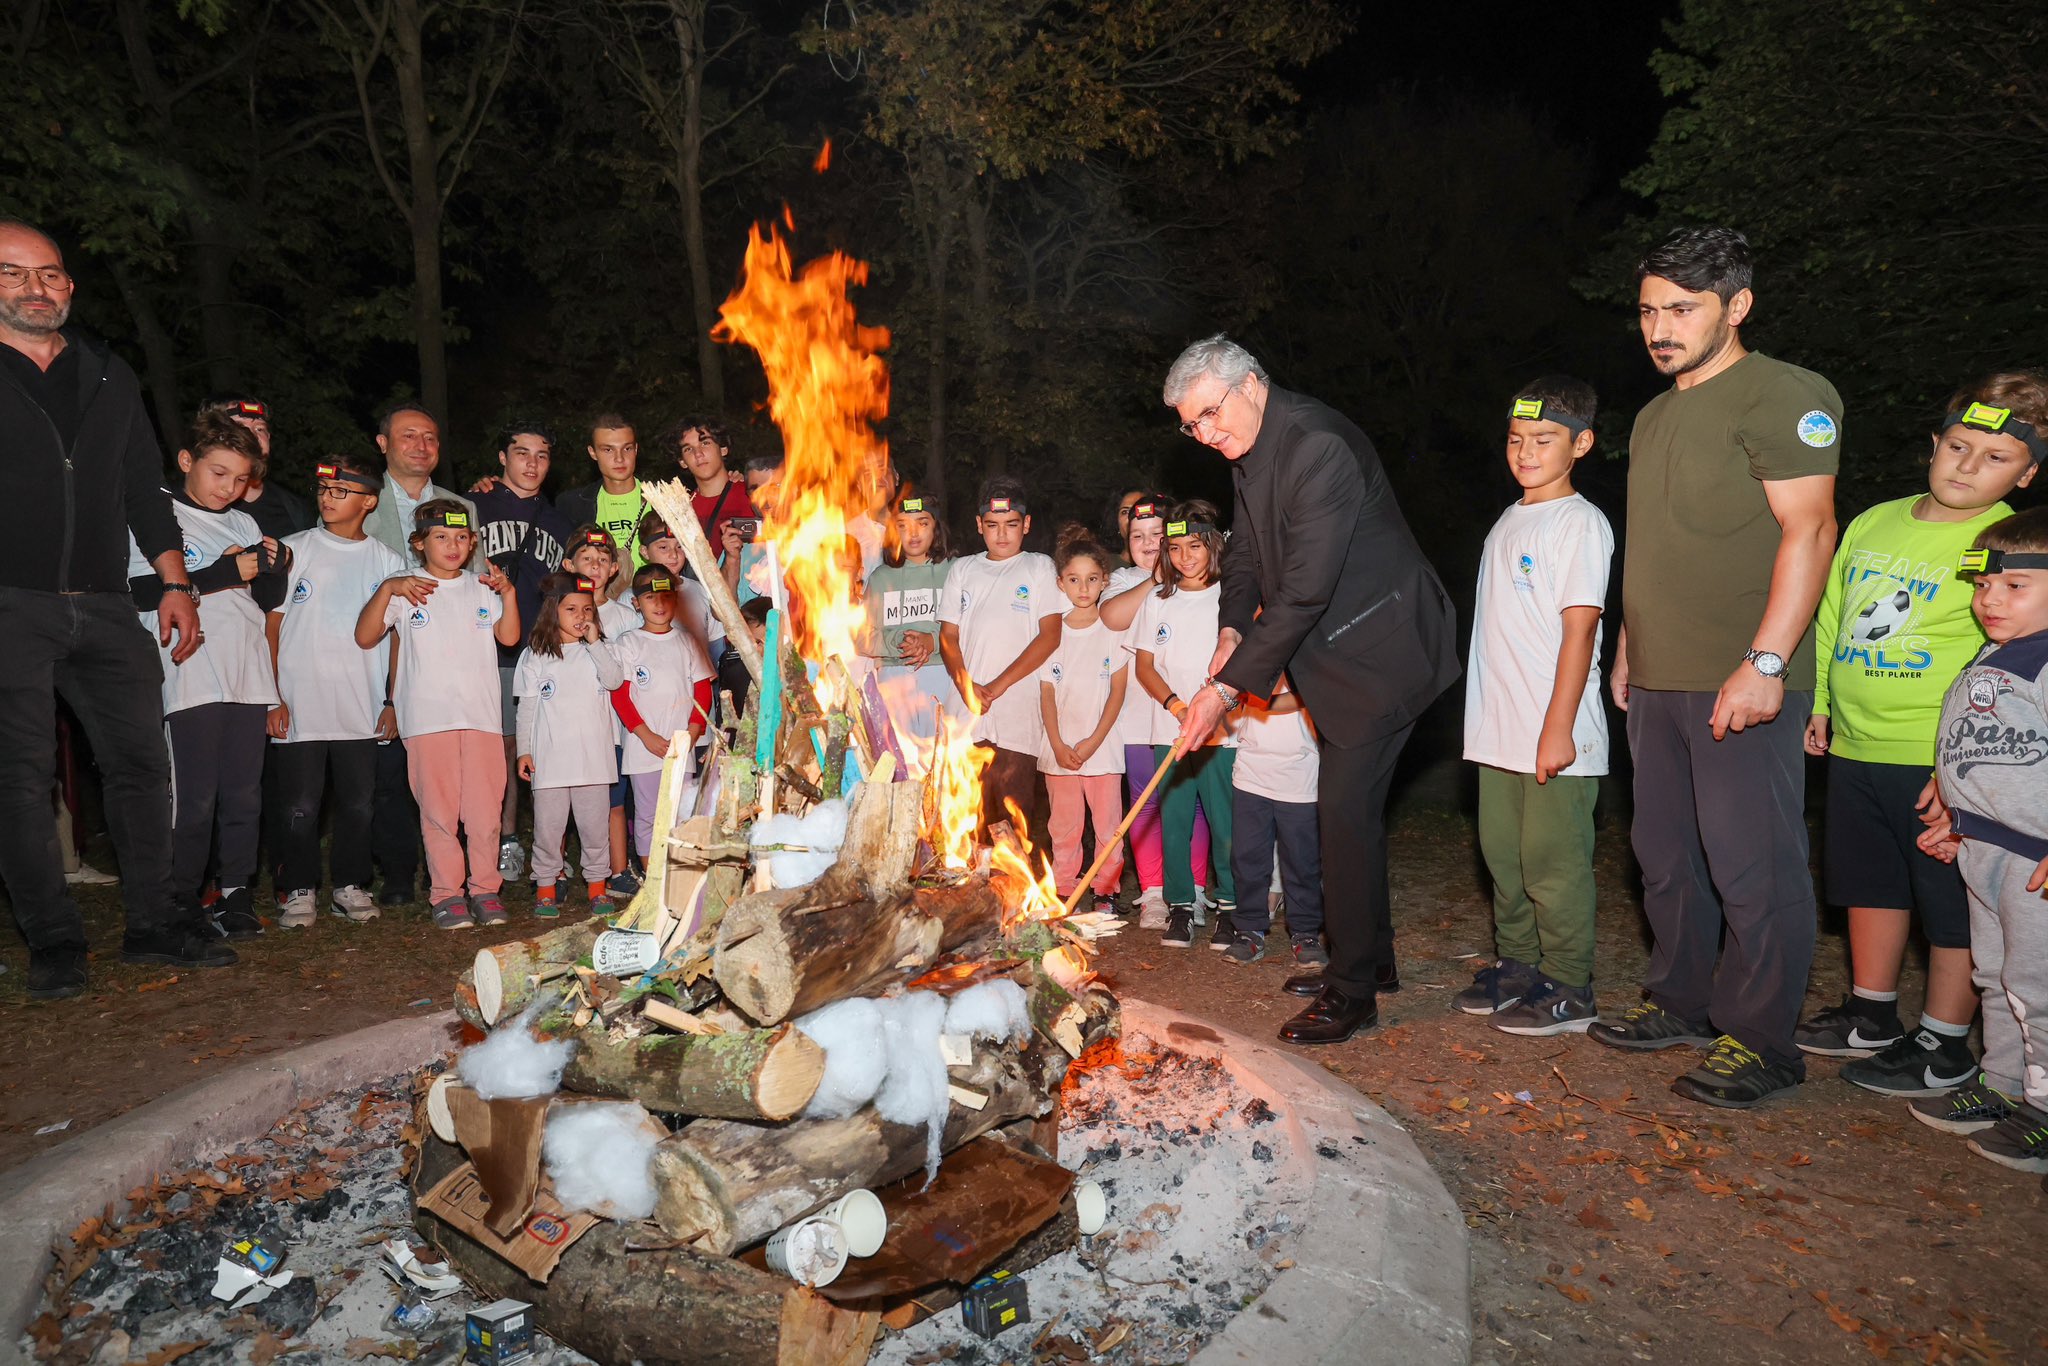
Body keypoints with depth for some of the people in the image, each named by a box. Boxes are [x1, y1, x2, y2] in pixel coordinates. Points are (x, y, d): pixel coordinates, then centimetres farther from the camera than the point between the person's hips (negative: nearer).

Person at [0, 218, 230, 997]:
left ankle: (153, 925, 12)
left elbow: (145, 488, 18)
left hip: (105, 606, 4)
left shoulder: (109, 375, 17)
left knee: (142, 763, 3)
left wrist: (176, 584, 11)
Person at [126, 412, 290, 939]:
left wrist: (275, 568, -1)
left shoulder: (244, 524, 18)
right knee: (194, 798, -4)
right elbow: (141, 592, -11)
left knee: (244, 795, 6)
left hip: (247, 678, 5)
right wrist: (222, 573, -15)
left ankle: (236, 896, 15)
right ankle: (182, 905, 8)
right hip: (190, 681, -5)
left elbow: (267, 600, 19)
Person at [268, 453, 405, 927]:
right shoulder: (294, 550, 4)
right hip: (299, 706, -1)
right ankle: (299, 889, 16)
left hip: (363, 709, 1)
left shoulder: (388, 562, 7)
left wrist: (393, 702, 3)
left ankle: (349, 884, 20)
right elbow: (271, 626, 3)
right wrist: (272, 697, -4)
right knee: (299, 807, 2)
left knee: (359, 804, 6)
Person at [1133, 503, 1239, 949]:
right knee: (1173, 822, 3)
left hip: (1222, 733, -2)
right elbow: (1144, 666, 8)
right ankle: (1180, 907, 17)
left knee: (1225, 823, -2)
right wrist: (1177, 706, -8)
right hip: (1169, 733, 3)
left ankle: (1229, 906, 14)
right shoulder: (1158, 600, 9)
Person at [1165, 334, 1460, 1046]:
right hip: (1335, 653, 10)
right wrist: (1231, 629, -3)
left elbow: (1306, 590, -29)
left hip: (1380, 651, -10)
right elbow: (1246, 553, 16)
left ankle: (1351, 990, 1)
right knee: (1348, 806, 15)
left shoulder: (1318, 447, -25)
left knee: (1346, 807, -11)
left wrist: (1228, 687, -27)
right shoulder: (1250, 449, 6)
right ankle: (1371, 957, 30)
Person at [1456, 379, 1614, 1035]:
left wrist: (1558, 728, -18)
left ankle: (1567, 989, 12)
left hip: (1554, 735, -8)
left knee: (1552, 862, -1)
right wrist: (1485, 716, 16)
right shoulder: (1508, 521, 15)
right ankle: (1515, 966, 28)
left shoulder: (1580, 523, -8)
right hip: (1499, 731, 8)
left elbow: (1578, 630, -14)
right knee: (1503, 853, 14)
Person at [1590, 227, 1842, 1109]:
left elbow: (1808, 531, -16)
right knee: (1667, 857, 15)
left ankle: (1759, 1041, 10)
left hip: (1742, 684, -8)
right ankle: (1680, 1003, 29)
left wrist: (1765, 662, -23)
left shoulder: (1782, 396, -7)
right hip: (1659, 681, 8)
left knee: (1752, 866, -2)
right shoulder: (1655, 417, 18)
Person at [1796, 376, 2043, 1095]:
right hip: (1854, 748, 7)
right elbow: (1830, 617, 18)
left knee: (1952, 908, 5)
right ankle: (1872, 1017, 35)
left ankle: (1944, 1047, 21)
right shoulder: (1874, 522, 9)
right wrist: (1819, 702, 12)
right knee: (1871, 885, 18)